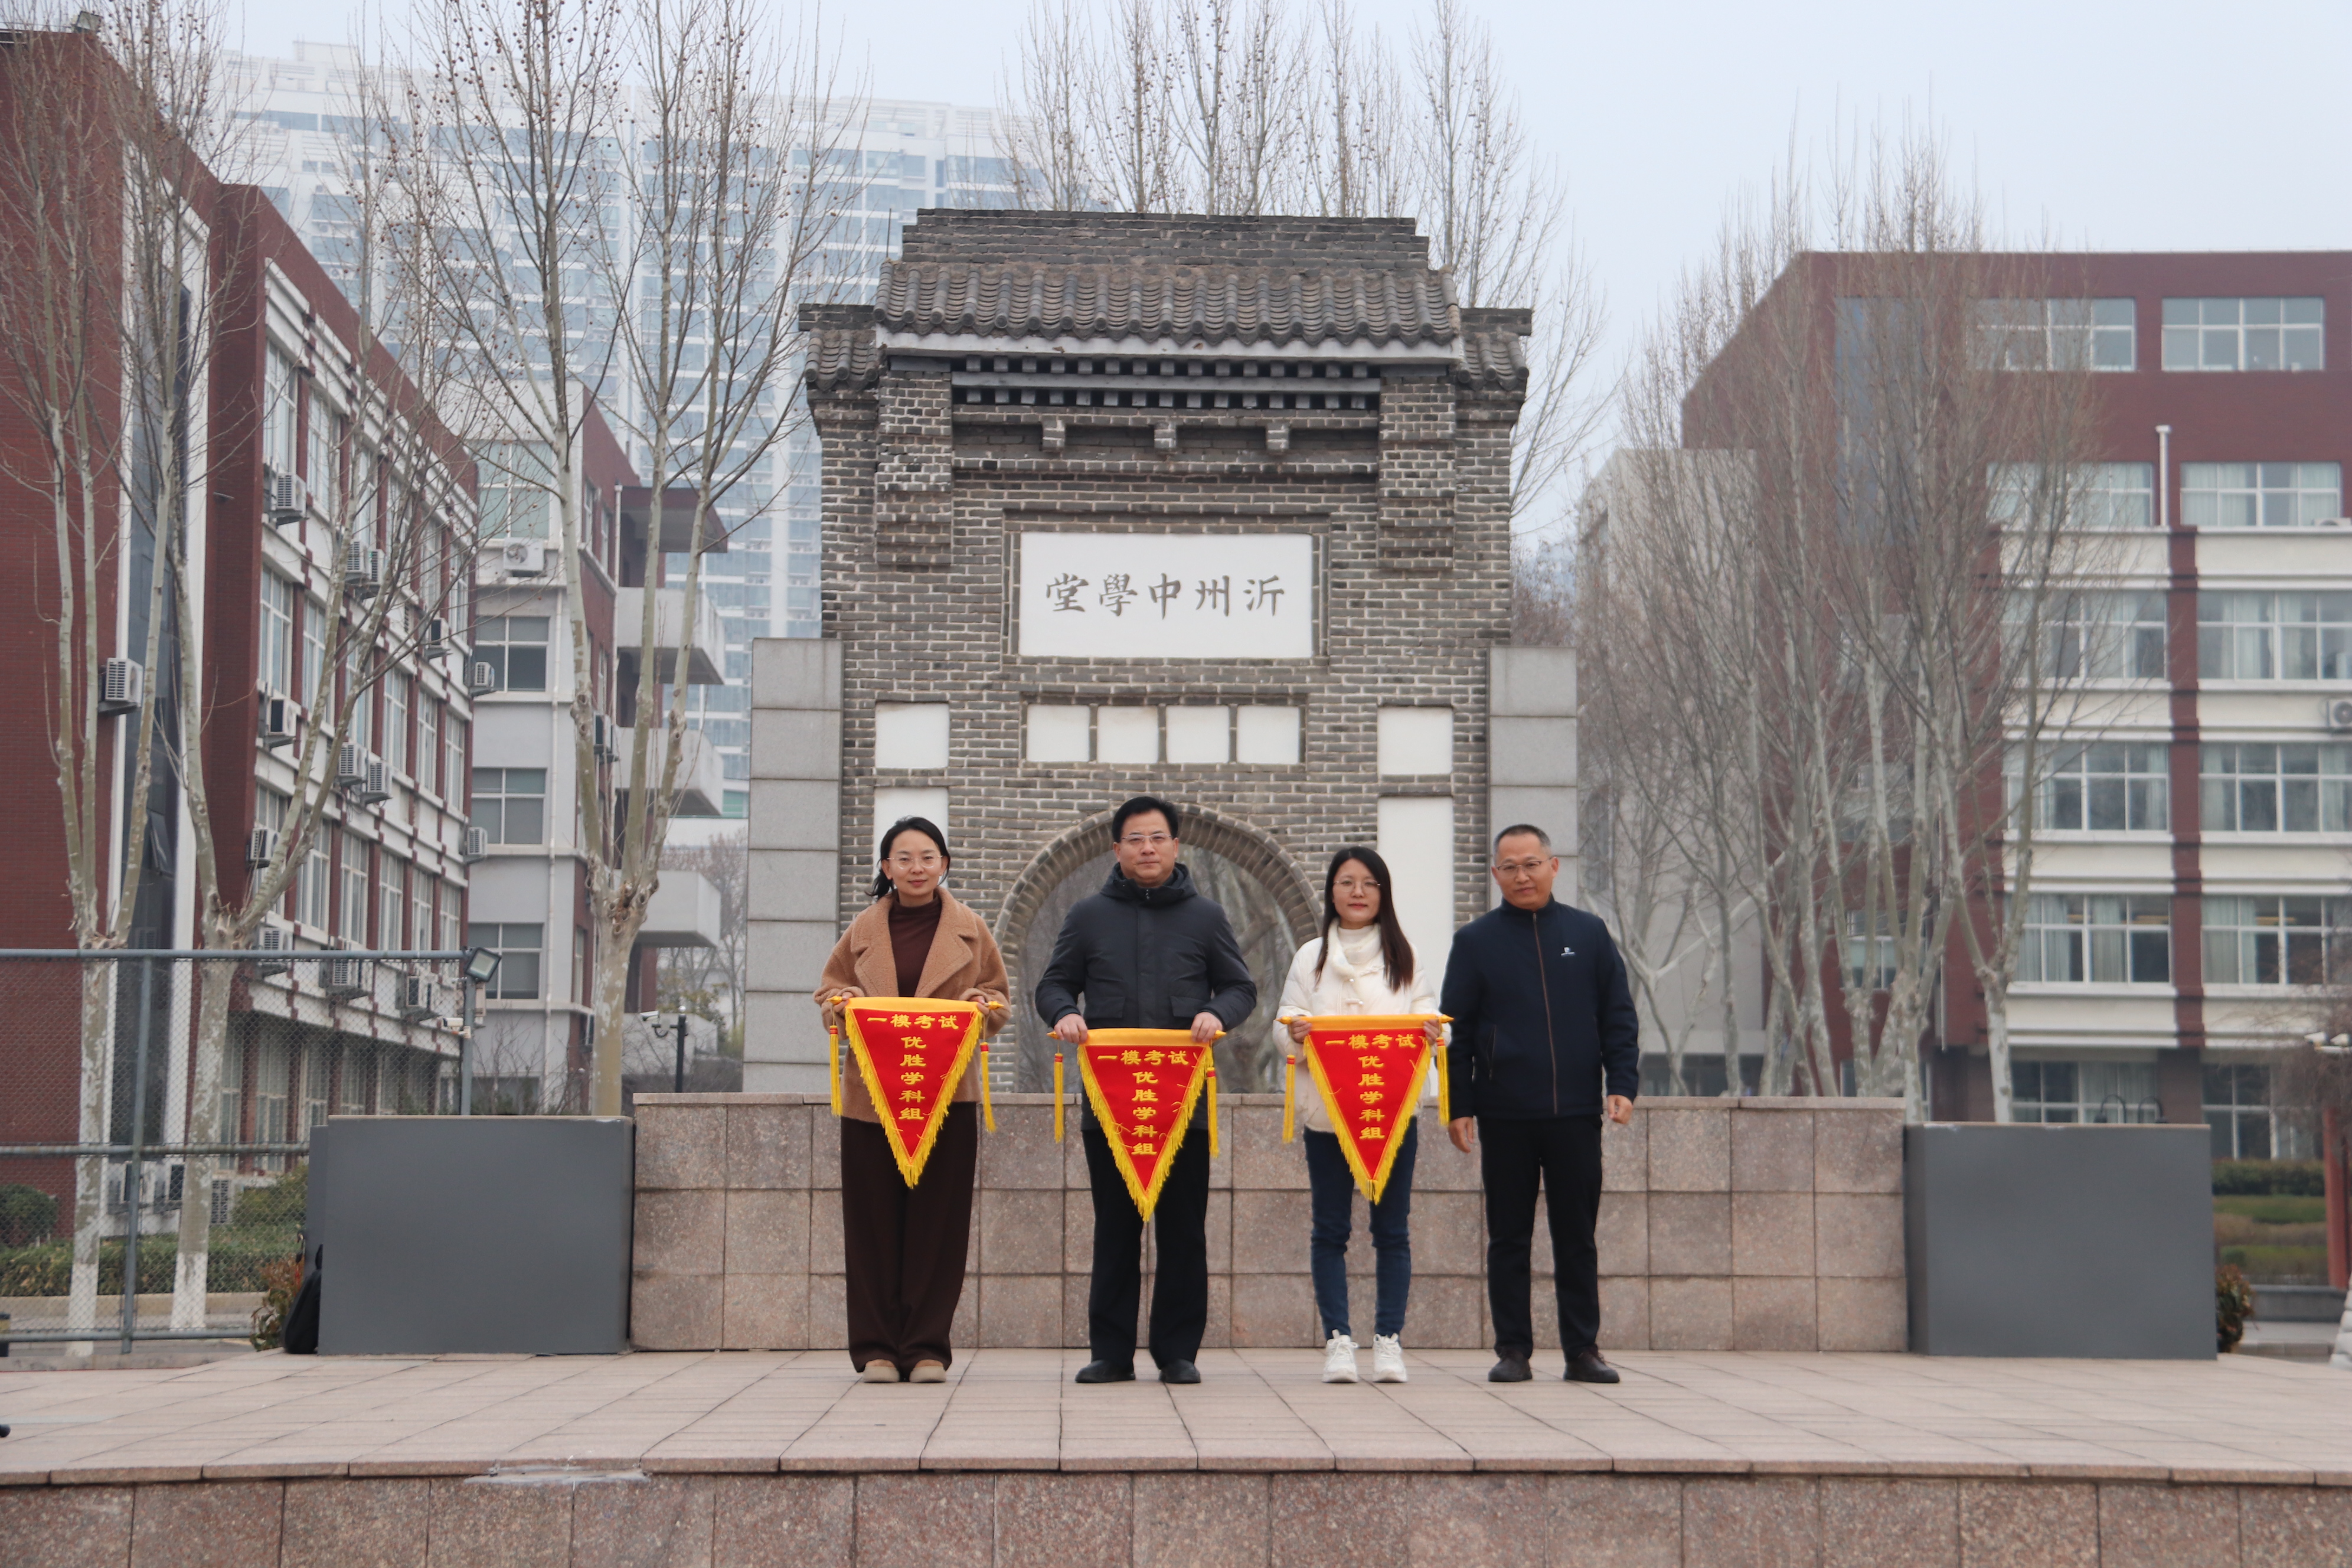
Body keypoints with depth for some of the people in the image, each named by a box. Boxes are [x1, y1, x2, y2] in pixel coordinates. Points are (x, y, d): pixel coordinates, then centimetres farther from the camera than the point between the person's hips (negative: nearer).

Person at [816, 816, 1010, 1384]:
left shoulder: (970, 930, 9)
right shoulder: (863, 931, 10)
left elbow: (1000, 997, 12)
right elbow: (828, 992, 16)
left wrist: (979, 1005, -9)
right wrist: (841, 1004, -6)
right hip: (871, 1094, 1)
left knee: (938, 1220, -1)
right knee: (874, 1221, -1)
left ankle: (928, 1347, 5)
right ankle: (877, 1347, 5)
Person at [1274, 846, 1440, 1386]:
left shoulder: (1404, 956, 12)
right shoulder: (1311, 956, 12)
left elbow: (1425, 1012, 8)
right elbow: (1288, 1015, 7)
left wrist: (1430, 1031, -15)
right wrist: (1294, 1031, -16)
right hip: (1325, 1108, 0)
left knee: (1392, 1229, 0)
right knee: (1330, 1229, 0)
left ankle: (1389, 1340, 4)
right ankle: (1338, 1340, 3)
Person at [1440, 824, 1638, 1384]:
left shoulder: (1588, 934, 8)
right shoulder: (1475, 941, 5)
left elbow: (1618, 1017, 10)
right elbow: (1457, 1029, 4)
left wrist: (1622, 1084, -2)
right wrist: (1458, 1104, -3)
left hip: (1576, 1113, 1)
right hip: (1504, 1117, -1)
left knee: (1577, 1237, 4)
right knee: (1508, 1238, 4)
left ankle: (1583, 1348, 11)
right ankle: (1513, 1349, 10)